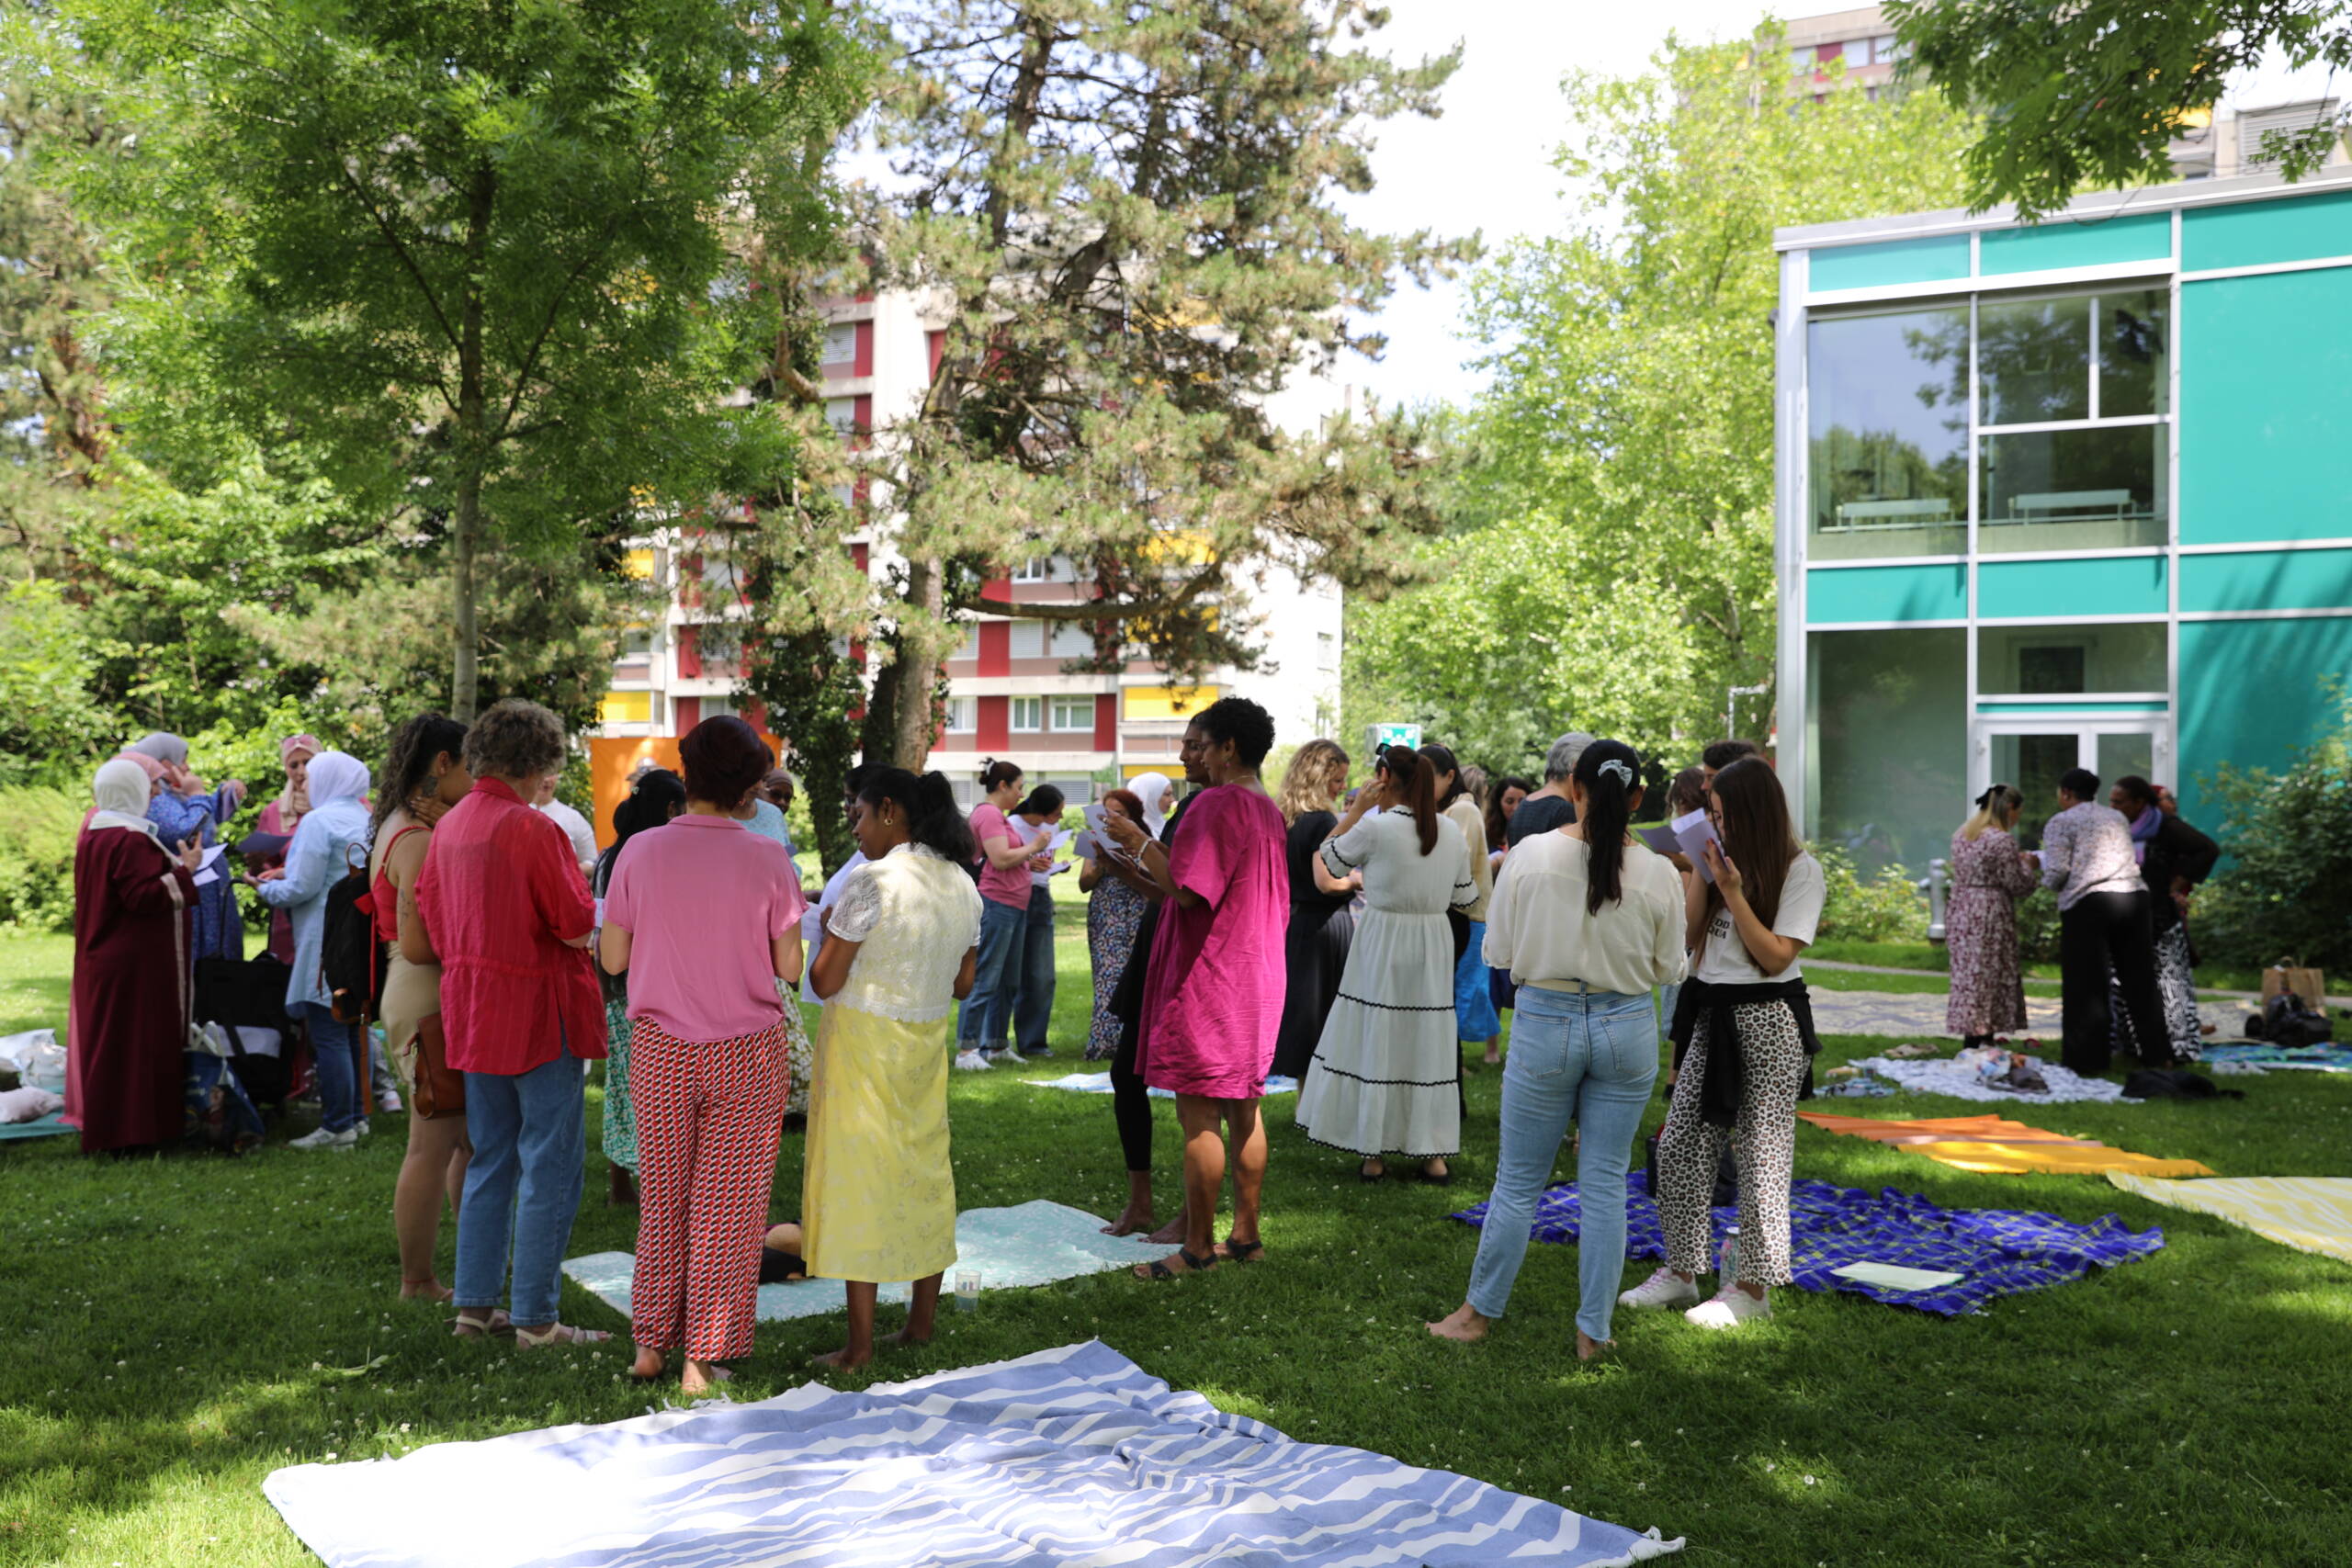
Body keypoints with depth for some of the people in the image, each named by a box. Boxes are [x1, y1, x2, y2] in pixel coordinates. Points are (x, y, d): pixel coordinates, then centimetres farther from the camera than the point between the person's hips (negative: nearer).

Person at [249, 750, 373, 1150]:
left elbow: (302, 888, -15)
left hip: (328, 941, -8)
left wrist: (264, 889, 4)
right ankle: (355, 1115, 21)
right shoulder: (368, 820, 11)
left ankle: (337, 1127, -4)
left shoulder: (318, 822, -12)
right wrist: (283, 877, 22)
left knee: (328, 1034, -5)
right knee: (352, 1031, 15)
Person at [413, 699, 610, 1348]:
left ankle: (475, 1304, 21)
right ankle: (536, 1317, 1)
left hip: (472, 1013, 8)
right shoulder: (531, 828, -17)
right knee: (550, 1162, -1)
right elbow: (577, 928, -17)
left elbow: (430, 934, 13)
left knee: (491, 1160, 17)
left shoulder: (448, 827, 7)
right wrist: (583, 893, 3)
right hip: (539, 1009, -8)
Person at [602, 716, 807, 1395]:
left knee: (661, 1199, 16)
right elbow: (789, 967, -6)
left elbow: (613, 958, -1)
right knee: (727, 1207, 7)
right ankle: (703, 1357, 11)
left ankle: (650, 1342, 23)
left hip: (659, 1051, 2)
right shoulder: (768, 861, -11)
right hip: (747, 1055, -2)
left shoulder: (639, 853, -6)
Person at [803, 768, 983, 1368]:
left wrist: (830, 930, 3)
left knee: (858, 1180, 0)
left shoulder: (873, 880, -17)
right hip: (926, 1045, 7)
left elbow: (825, 981, -14)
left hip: (863, 1042, -7)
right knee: (924, 1172, 14)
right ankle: (921, 1324, 22)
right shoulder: (963, 886, 5)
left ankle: (860, 1345, 4)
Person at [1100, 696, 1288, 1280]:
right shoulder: (1269, 811, 14)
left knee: (1199, 1115, -3)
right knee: (1242, 1110, 14)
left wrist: (1143, 845, -8)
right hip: (1258, 980, 10)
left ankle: (1198, 1247, 2)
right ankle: (1245, 1234, 21)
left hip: (1208, 981, -10)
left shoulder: (1215, 804, -16)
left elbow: (1186, 890, -24)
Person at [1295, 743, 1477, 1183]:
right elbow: (1465, 898, 9)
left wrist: (1356, 809, 6)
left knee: (1375, 1044, 5)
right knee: (1428, 1044, 10)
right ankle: (1434, 1154, 13)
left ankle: (1373, 1153, 9)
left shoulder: (1374, 826, -12)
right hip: (1434, 945, 4)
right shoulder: (1451, 831, 3)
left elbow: (1329, 859, 3)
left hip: (1382, 943, -4)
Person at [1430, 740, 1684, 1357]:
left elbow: (1498, 952, -3)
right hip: (1627, 1028, 1)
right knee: (1605, 1184, 11)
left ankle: (1478, 1312, 24)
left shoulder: (1531, 855, -10)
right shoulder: (1658, 873, -7)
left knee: (1518, 1181, 11)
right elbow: (1669, 969, 3)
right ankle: (1593, 1332, 17)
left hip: (1547, 1022, -1)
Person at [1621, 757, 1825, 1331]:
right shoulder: (1723, 860, 12)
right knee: (1679, 1144, 5)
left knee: (1761, 1153, 0)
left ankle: (1754, 1287, 9)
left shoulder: (1800, 870, -7)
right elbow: (1688, 937, 6)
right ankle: (1682, 1270, 16)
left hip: (1767, 1019, -7)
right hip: (1712, 1013, 7)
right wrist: (1700, 871, -1)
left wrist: (1732, 892, -17)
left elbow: (1775, 956, -13)